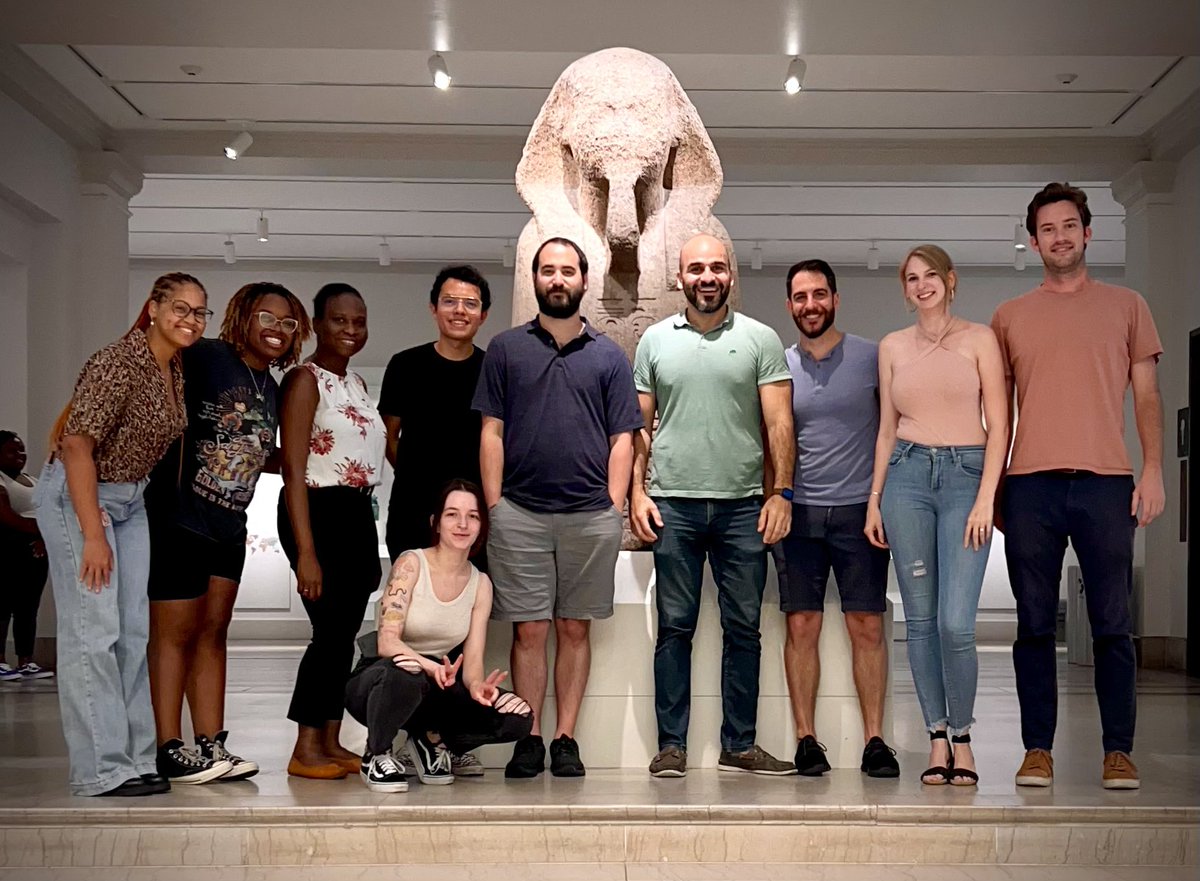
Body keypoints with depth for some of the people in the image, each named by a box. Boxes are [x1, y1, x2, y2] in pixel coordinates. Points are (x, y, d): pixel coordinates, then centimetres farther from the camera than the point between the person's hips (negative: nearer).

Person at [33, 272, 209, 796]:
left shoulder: (176, 371, 5)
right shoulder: (120, 362, -20)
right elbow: (77, 445, -24)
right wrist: (93, 536, -26)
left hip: (130, 499, 9)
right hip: (76, 495, -9)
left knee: (134, 630, 8)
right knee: (94, 630, -9)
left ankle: (134, 758, 16)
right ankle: (101, 769, -4)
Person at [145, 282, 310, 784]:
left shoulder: (272, 391, 12)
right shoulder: (206, 358, -11)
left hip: (229, 526, 8)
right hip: (178, 518, -8)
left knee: (212, 632, 11)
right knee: (175, 633, -2)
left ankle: (210, 746, 16)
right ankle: (170, 752, 5)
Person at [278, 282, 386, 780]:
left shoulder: (356, 383, 16)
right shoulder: (305, 380, -8)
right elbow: (294, 469, -15)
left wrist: (370, 543, 16)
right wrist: (305, 552, -21)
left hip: (358, 515, 8)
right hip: (320, 513, -8)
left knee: (345, 632, 9)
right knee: (332, 631, -8)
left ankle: (330, 743, 18)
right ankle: (305, 751, 1)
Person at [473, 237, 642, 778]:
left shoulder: (608, 356, 10)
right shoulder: (506, 349, 9)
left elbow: (622, 439, 7)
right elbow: (492, 433, 5)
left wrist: (614, 507, -2)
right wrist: (494, 507, -2)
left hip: (591, 515, 1)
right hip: (520, 514, 0)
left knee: (574, 629, 6)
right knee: (529, 630, 1)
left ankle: (566, 740, 13)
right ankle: (529, 740, 10)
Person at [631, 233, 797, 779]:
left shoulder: (761, 339, 5)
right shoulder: (655, 340, 9)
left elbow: (779, 424, 2)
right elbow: (639, 426, 9)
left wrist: (779, 493, -7)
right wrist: (637, 492, 0)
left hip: (743, 506, 0)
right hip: (673, 504, 0)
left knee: (743, 628, 5)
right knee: (674, 628, 3)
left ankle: (739, 746, 15)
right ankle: (671, 746, 10)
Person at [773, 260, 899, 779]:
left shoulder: (872, 357, 3)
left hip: (858, 508, -1)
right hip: (797, 511, 1)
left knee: (867, 625, -1)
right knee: (802, 626, 0)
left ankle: (874, 739, 5)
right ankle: (806, 739, 6)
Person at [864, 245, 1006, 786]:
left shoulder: (978, 339, 5)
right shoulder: (892, 347, 12)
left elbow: (998, 425, 0)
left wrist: (985, 498, -9)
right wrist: (874, 500, 9)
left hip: (966, 475, -3)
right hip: (907, 476, 3)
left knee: (955, 623, -11)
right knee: (920, 617, 3)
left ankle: (962, 740, 7)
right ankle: (937, 739, 13)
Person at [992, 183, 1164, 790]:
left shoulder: (1125, 307, 13)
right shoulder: (1009, 317, 14)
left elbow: (1147, 395, 10)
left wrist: (1153, 470, -2)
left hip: (1106, 481, -1)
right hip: (1030, 483, 1)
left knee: (1112, 624, 0)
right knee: (1035, 624, 3)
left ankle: (1118, 752, 7)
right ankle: (1037, 750, 8)